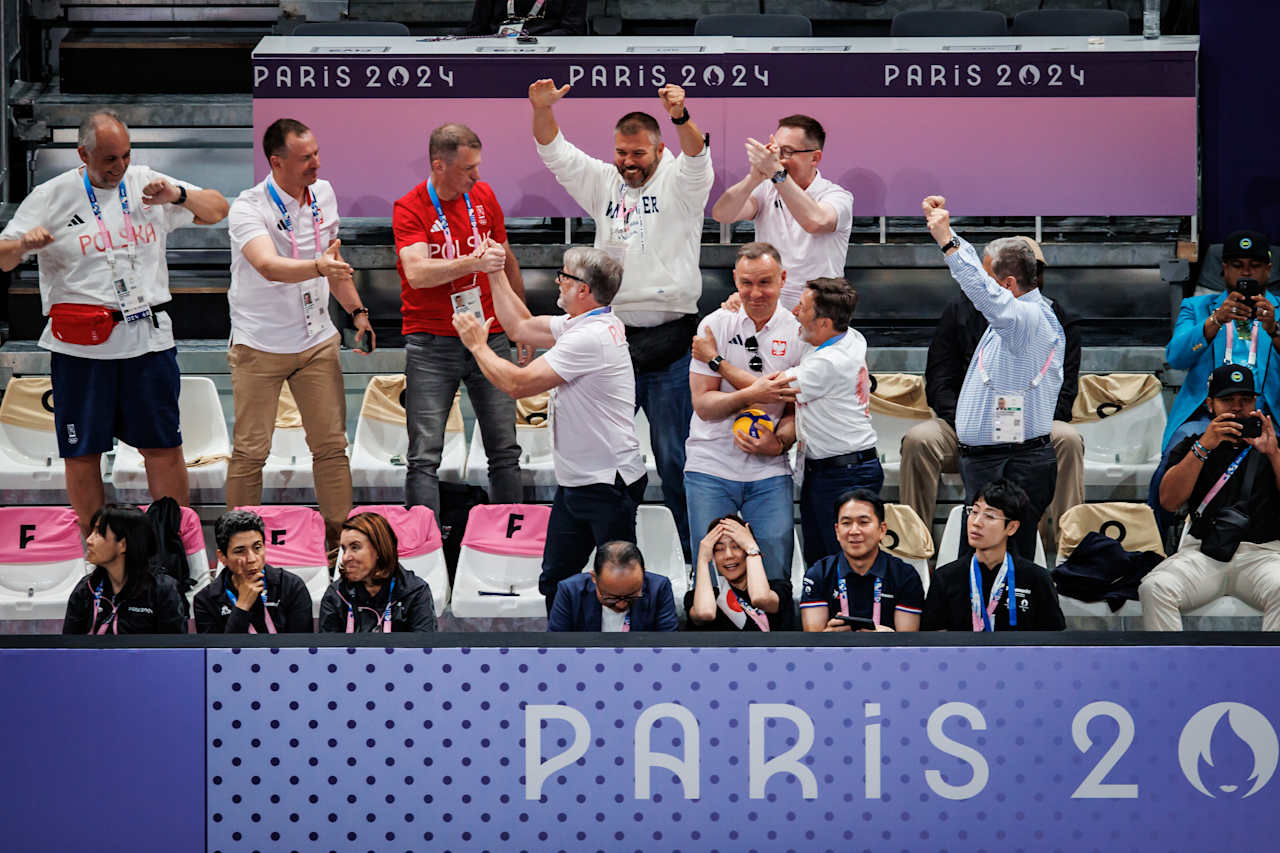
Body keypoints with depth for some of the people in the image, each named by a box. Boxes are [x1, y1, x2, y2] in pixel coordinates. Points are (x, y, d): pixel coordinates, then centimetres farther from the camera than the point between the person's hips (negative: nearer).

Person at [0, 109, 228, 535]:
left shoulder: (147, 184, 8)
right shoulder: (52, 196, 0)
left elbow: (217, 209, 12)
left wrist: (178, 195, -8)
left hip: (148, 338, 2)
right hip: (80, 347, -2)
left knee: (164, 447, 4)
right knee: (82, 453, 3)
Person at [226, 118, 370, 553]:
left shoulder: (323, 194, 3)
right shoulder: (248, 208, -19)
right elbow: (269, 266, -37)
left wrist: (356, 310, 13)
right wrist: (319, 266, -53)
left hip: (316, 340, 5)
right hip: (259, 345, -5)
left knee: (331, 444, 4)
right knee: (250, 450, -3)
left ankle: (338, 533, 12)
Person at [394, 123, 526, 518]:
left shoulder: (484, 196, 8)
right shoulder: (409, 209, -8)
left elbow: (507, 262, 20)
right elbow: (417, 273, -24)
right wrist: (474, 262, -36)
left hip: (490, 336, 4)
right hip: (432, 344, -4)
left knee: (505, 449, 5)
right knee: (425, 455, -8)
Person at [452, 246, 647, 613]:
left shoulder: (590, 338, -22)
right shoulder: (580, 324, 9)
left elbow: (517, 383, -21)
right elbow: (521, 325, 23)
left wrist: (477, 345, -6)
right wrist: (496, 272, 19)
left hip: (607, 486, -10)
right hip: (573, 483, 10)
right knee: (553, 582, 13)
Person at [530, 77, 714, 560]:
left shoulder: (679, 184, 2)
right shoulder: (603, 183, 14)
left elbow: (697, 157, -18)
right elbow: (556, 153, 7)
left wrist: (680, 116, -39)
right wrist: (543, 110, -13)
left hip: (669, 342, -4)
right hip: (612, 337, 4)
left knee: (674, 455, -1)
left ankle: (696, 551, 6)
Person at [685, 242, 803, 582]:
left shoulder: (799, 333, 3)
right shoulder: (715, 326, 0)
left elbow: (798, 407, 5)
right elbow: (703, 404, -6)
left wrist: (778, 442, -15)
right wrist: (752, 394, -22)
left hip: (770, 472, 1)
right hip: (710, 467, -1)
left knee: (775, 576, -3)